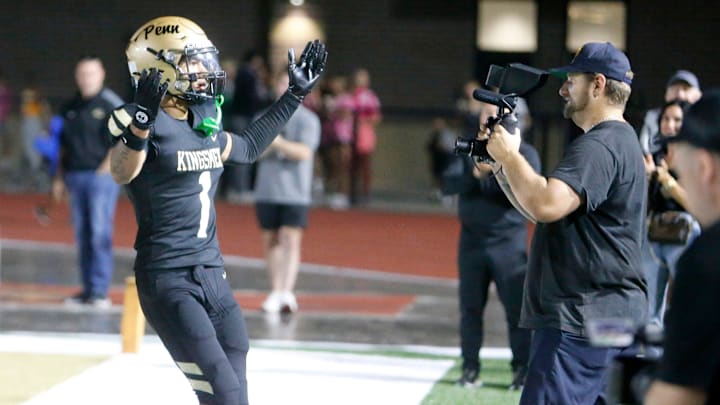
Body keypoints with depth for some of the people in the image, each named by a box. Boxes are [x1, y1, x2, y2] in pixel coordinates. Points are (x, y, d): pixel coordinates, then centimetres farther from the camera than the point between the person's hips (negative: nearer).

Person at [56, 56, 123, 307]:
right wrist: (60, 177, 16)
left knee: (100, 233, -9)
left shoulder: (112, 104, -4)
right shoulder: (70, 108, 15)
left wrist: (107, 167, -15)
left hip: (101, 176, -6)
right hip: (75, 177, 6)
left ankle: (100, 291, -8)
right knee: (82, 234, 7)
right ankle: (87, 289, 12)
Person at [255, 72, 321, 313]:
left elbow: (305, 152, -13)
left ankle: (286, 293, -22)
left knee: (291, 240, -12)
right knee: (270, 241, 7)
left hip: (295, 192, -4)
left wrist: (280, 143, -29)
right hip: (267, 191, 4)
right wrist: (266, 144, -17)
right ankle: (275, 291, 15)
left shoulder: (307, 119, 0)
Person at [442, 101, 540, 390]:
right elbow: (448, 184, -4)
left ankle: (522, 369, 0)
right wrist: (475, 176, -22)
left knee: (517, 306, -5)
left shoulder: (524, 153, -1)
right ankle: (470, 368, 13)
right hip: (472, 240, 3)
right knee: (470, 306, 6)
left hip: (509, 242, -3)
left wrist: (490, 175, -19)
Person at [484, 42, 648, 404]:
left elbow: (546, 206, -30)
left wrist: (509, 155, -15)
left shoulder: (598, 146, -15)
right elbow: (541, 209, 24)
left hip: (584, 322, -11)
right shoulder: (616, 141, 21)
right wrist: (501, 164, 11)